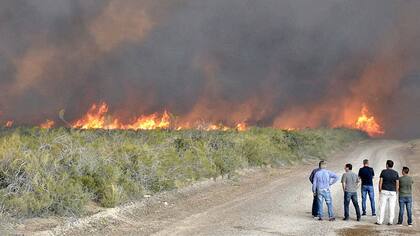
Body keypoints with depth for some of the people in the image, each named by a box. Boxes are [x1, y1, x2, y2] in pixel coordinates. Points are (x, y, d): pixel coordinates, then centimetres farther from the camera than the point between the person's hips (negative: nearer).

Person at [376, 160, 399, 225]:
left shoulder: (383, 171, -4)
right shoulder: (396, 173, 0)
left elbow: (380, 181, -5)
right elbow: (397, 184, -1)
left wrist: (380, 191, 2)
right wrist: (396, 192, 8)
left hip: (384, 191, -1)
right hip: (392, 192, 1)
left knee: (382, 206, 1)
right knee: (392, 207, 5)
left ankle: (380, 221, 2)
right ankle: (391, 221, 5)